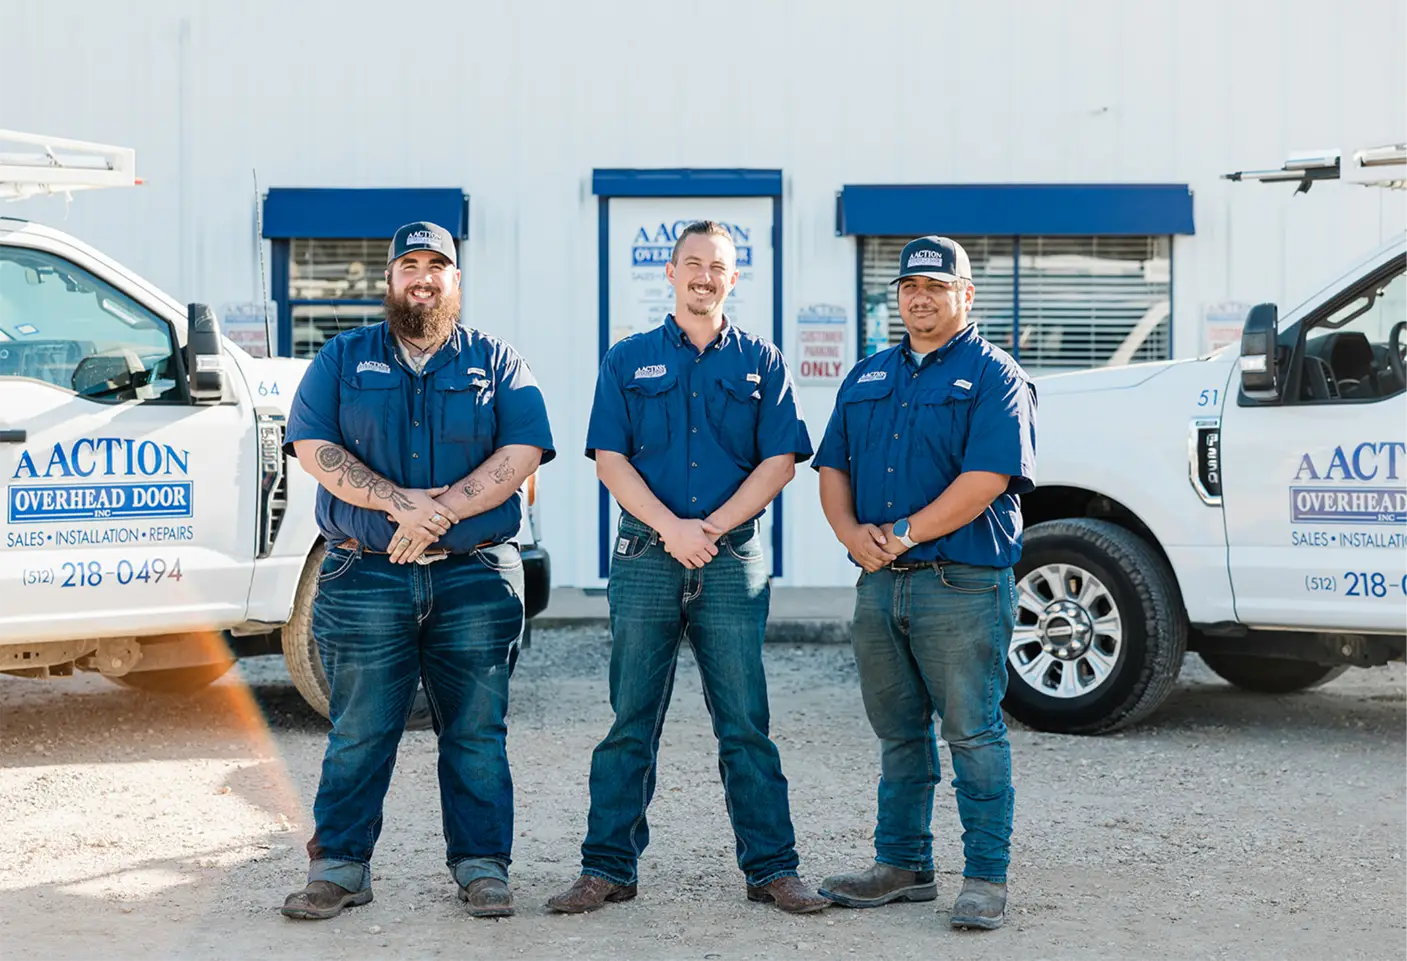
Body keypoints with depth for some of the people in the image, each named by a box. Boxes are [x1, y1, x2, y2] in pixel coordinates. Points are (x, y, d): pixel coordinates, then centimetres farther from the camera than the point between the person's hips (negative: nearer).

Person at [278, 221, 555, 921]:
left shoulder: (495, 361, 11)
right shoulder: (343, 358, 11)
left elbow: (523, 451, -2)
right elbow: (313, 448, -1)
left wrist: (442, 509, -14)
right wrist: (399, 502, -14)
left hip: (475, 580, 0)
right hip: (365, 580, 0)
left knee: (477, 732, 4)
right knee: (358, 733, 1)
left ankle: (481, 867, 12)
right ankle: (338, 866, 11)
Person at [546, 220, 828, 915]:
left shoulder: (762, 363, 10)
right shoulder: (628, 361, 9)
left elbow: (780, 460, 2)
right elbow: (610, 459, 1)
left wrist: (711, 527, -9)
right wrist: (672, 528, -12)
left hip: (733, 561, 0)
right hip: (644, 558, 0)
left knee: (745, 723, 1)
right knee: (631, 722, 3)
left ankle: (771, 868, 6)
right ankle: (608, 868, 8)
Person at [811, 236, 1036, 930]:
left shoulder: (993, 376, -3)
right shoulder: (868, 376, 17)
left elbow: (987, 478, -15)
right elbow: (833, 466, 15)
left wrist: (904, 535, -15)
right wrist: (851, 532, -5)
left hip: (961, 584, -6)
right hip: (880, 584, 6)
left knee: (973, 732, -4)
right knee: (897, 732, 13)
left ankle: (986, 878, 3)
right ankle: (901, 866, 23)